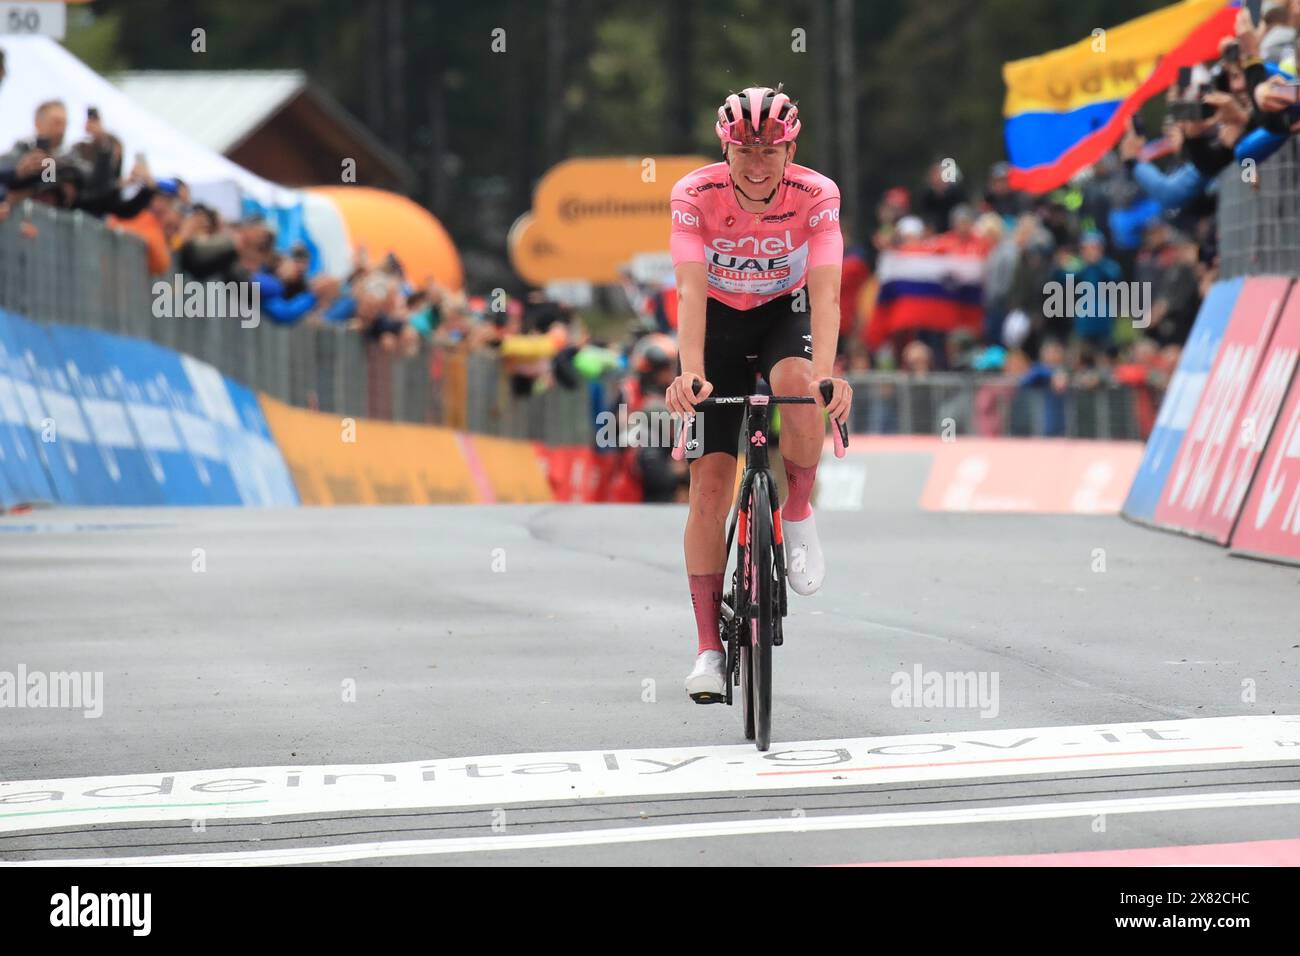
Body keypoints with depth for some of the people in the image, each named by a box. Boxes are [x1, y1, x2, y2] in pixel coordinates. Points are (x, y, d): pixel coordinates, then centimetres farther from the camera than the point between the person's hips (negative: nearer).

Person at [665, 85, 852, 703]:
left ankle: (798, 516, -10)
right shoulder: (695, 195, -25)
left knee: (796, 383, -37)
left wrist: (824, 374, -50)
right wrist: (690, 373, -49)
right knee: (709, 482, -8)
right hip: (719, 318, 0)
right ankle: (709, 648, -1)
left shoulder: (816, 196, -24)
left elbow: (825, 293, -33)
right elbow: (691, 291, -33)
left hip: (784, 312, 0)